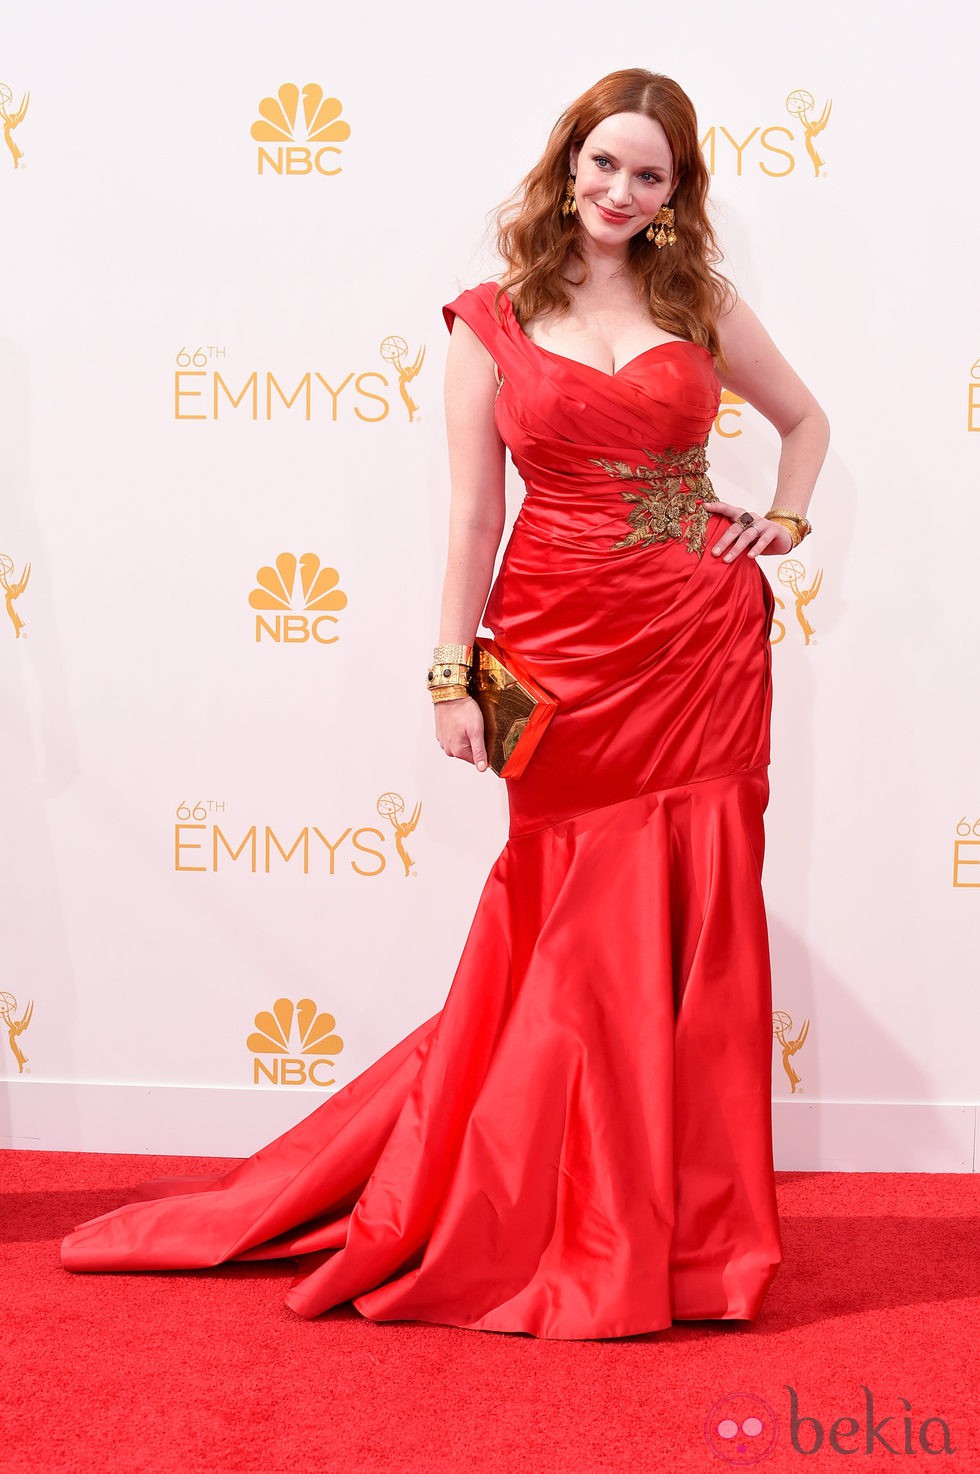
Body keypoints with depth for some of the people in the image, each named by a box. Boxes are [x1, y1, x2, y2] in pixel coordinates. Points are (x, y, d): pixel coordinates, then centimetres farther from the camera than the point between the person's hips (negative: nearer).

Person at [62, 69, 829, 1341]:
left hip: (703, 640, 2)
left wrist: (782, 527, 9)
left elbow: (806, 420, 24)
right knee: (570, 932, 3)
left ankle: (683, 1216, 18)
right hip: (562, 644, -2)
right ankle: (580, 1229, 17)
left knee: (698, 923, 4)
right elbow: (472, 515, 0)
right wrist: (451, 676, -4)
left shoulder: (702, 305, 9)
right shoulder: (489, 326, 3)